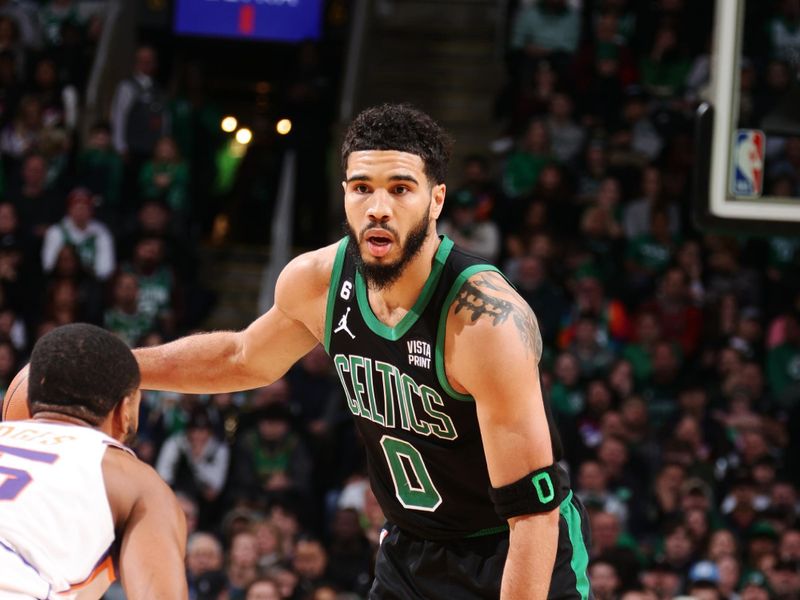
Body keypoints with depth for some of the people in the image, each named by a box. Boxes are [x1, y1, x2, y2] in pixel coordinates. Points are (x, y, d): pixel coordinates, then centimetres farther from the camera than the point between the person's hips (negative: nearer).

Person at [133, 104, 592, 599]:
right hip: (411, 555, 6)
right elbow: (242, 359, 15)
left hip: (522, 559, -5)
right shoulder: (318, 281, -10)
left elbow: (533, 510, -28)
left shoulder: (486, 318, -28)